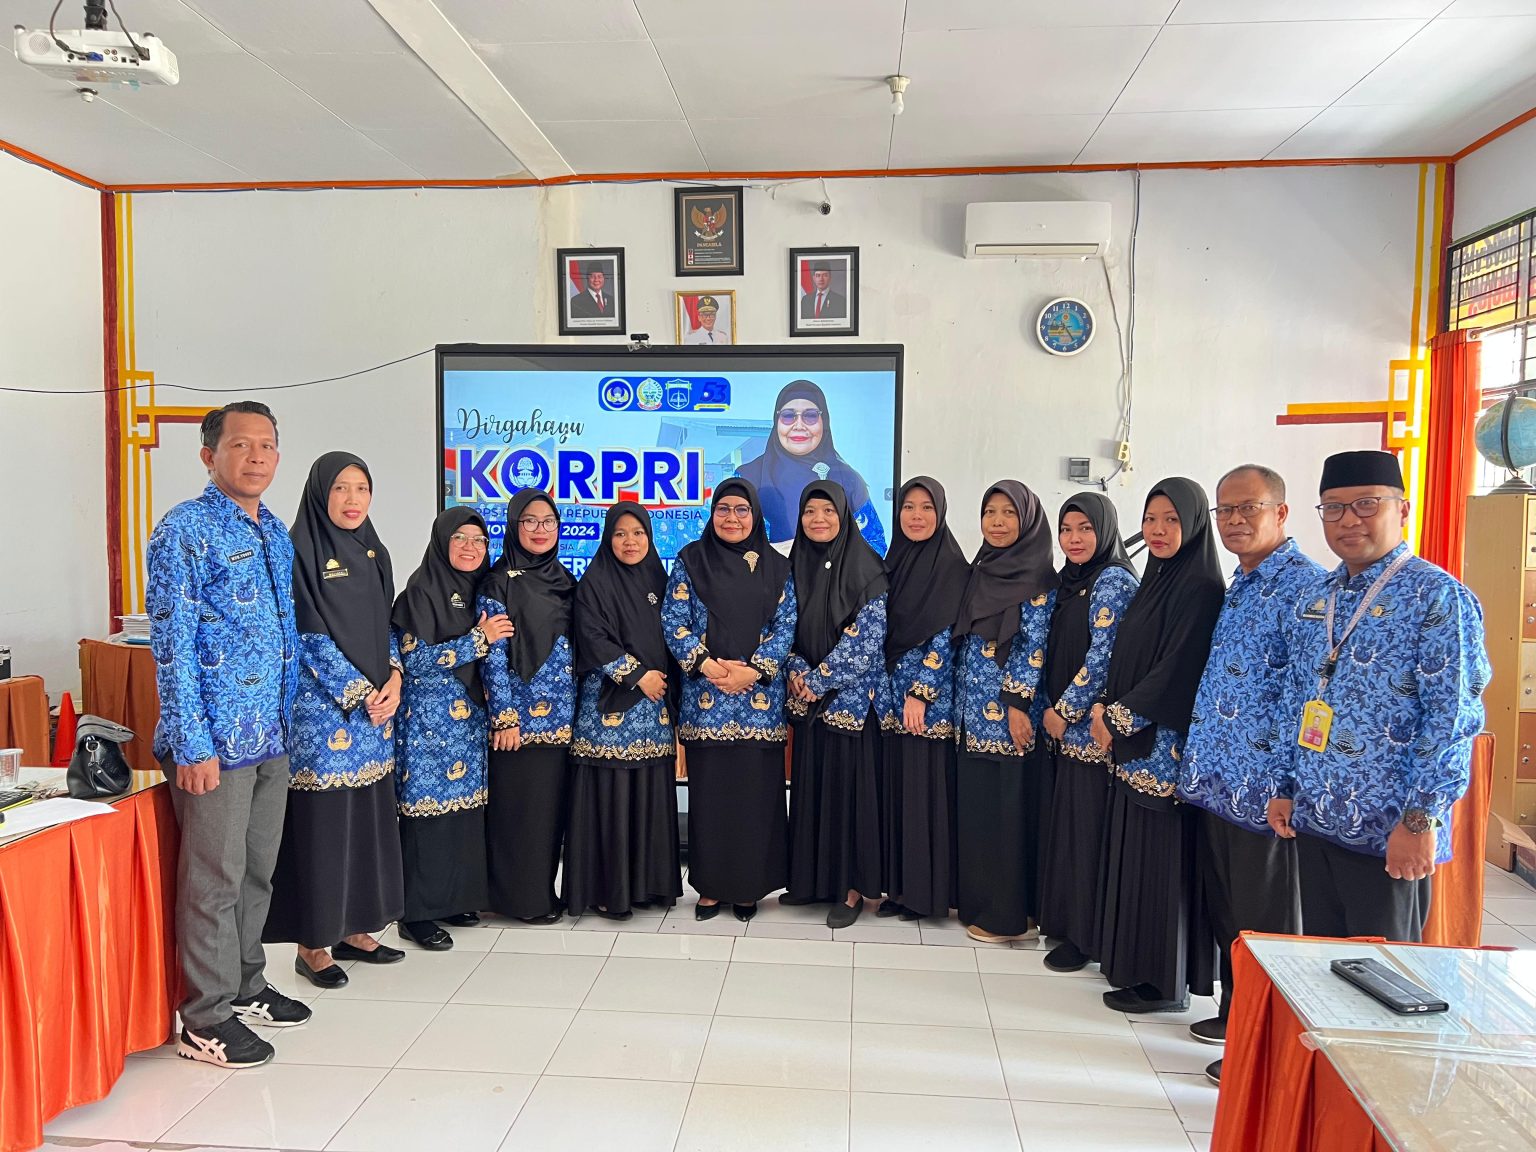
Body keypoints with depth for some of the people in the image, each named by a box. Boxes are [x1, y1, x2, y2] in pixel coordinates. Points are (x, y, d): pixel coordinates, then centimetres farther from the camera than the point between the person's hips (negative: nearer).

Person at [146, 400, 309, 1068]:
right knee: (215, 879, 2)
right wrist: (191, 743, -18)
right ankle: (205, 1020, 17)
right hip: (216, 737, -8)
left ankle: (245, 987, 34)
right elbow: (172, 643, -16)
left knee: (258, 869, 18)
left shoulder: (275, 532, 12)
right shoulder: (185, 530, -12)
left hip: (273, 734, 8)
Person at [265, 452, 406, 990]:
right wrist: (360, 692, -13)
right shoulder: (300, 552, -9)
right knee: (321, 821, -1)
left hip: (376, 706, 7)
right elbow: (308, 637, -13)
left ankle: (354, 928, 24)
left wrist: (393, 678, -2)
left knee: (368, 817, 11)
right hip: (323, 711, -7)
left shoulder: (373, 552, 12)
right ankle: (312, 944, 12)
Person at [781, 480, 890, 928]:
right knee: (808, 785, 10)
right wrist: (798, 671, -8)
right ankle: (813, 879, 23)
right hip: (807, 699, 5)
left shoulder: (867, 570, -8)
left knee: (849, 785, 0)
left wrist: (818, 680, -13)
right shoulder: (794, 566, 8)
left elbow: (866, 639, -13)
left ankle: (852, 887, 11)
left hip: (850, 698, -5)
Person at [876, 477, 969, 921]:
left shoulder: (954, 568, -7)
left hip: (931, 700, -6)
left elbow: (945, 638, -12)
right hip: (892, 697, 6)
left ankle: (928, 890, 10)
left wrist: (920, 692, -16)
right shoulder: (892, 564, 12)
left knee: (927, 788, -1)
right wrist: (884, 691, 8)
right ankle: (900, 885, 19)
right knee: (895, 788, 9)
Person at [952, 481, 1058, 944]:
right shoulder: (979, 571, 13)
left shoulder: (1038, 578, -8)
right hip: (972, 710, 7)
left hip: (1006, 710, -7)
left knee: (1008, 804, -1)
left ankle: (1011, 914, 10)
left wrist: (1018, 703, -18)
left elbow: (1034, 644, -13)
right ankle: (978, 901, 24)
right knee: (974, 802, 12)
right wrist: (957, 696, 14)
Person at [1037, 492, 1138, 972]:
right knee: (1064, 821, 13)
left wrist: (1064, 711, -13)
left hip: (1089, 723, -8)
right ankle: (1064, 919, 24)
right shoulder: (1069, 581, 14)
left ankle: (1088, 936, 9)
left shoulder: (1114, 580, -11)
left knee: (1086, 826, -2)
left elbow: (1104, 655, -17)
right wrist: (1051, 711, 11)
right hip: (1062, 723, 8)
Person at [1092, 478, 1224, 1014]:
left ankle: (1165, 981, 11)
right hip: (1135, 740, 9)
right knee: (1134, 850, 14)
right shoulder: (1155, 580, 14)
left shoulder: (1201, 588, -13)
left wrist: (1119, 716, -13)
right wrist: (1109, 710, 2)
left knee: (1162, 856, -1)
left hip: (1168, 744, -9)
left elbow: (1178, 671, -19)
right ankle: (1131, 960, 26)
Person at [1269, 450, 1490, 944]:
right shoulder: (1313, 599, 10)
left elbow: (1453, 717, -16)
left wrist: (1420, 819, -19)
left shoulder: (1437, 596, -11)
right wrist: (1284, 788, 12)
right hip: (1312, 819, 6)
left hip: (1390, 832, -6)